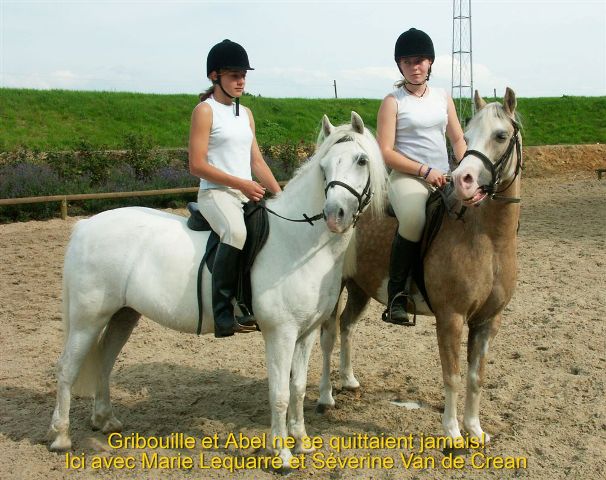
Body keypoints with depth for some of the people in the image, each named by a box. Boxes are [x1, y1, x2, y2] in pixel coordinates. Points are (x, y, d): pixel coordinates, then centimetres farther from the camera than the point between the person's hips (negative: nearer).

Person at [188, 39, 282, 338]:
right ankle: (223, 314, -34)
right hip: (216, 193, -8)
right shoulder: (205, 111, -4)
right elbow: (197, 165, -12)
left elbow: (257, 161, 18)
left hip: (249, 194, 8)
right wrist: (241, 183, -17)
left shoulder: (246, 114, 18)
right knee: (236, 232, -37)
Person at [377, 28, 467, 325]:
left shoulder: (443, 98, 15)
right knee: (414, 220, -37)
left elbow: (458, 140, 16)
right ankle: (396, 293, -21)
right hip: (406, 178, -6)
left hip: (443, 179, 6)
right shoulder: (393, 102, 0)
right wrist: (425, 171, -15)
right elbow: (386, 152, -7)